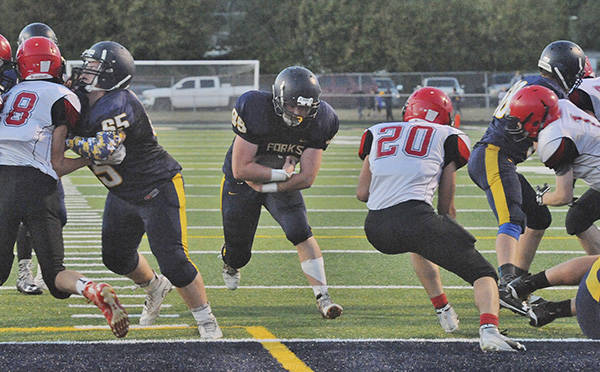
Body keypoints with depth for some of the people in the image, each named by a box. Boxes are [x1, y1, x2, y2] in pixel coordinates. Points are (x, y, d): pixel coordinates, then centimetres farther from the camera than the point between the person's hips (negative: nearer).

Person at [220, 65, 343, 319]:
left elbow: (306, 178, -20)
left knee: (301, 233, -21)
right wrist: (282, 174, -26)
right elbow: (241, 169, -30)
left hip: (282, 183, 2)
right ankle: (230, 265, 47)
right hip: (241, 182, -2)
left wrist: (264, 186, -22)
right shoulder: (255, 110, -31)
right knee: (238, 253, 8)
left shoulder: (320, 122, -21)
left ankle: (323, 297, -21)